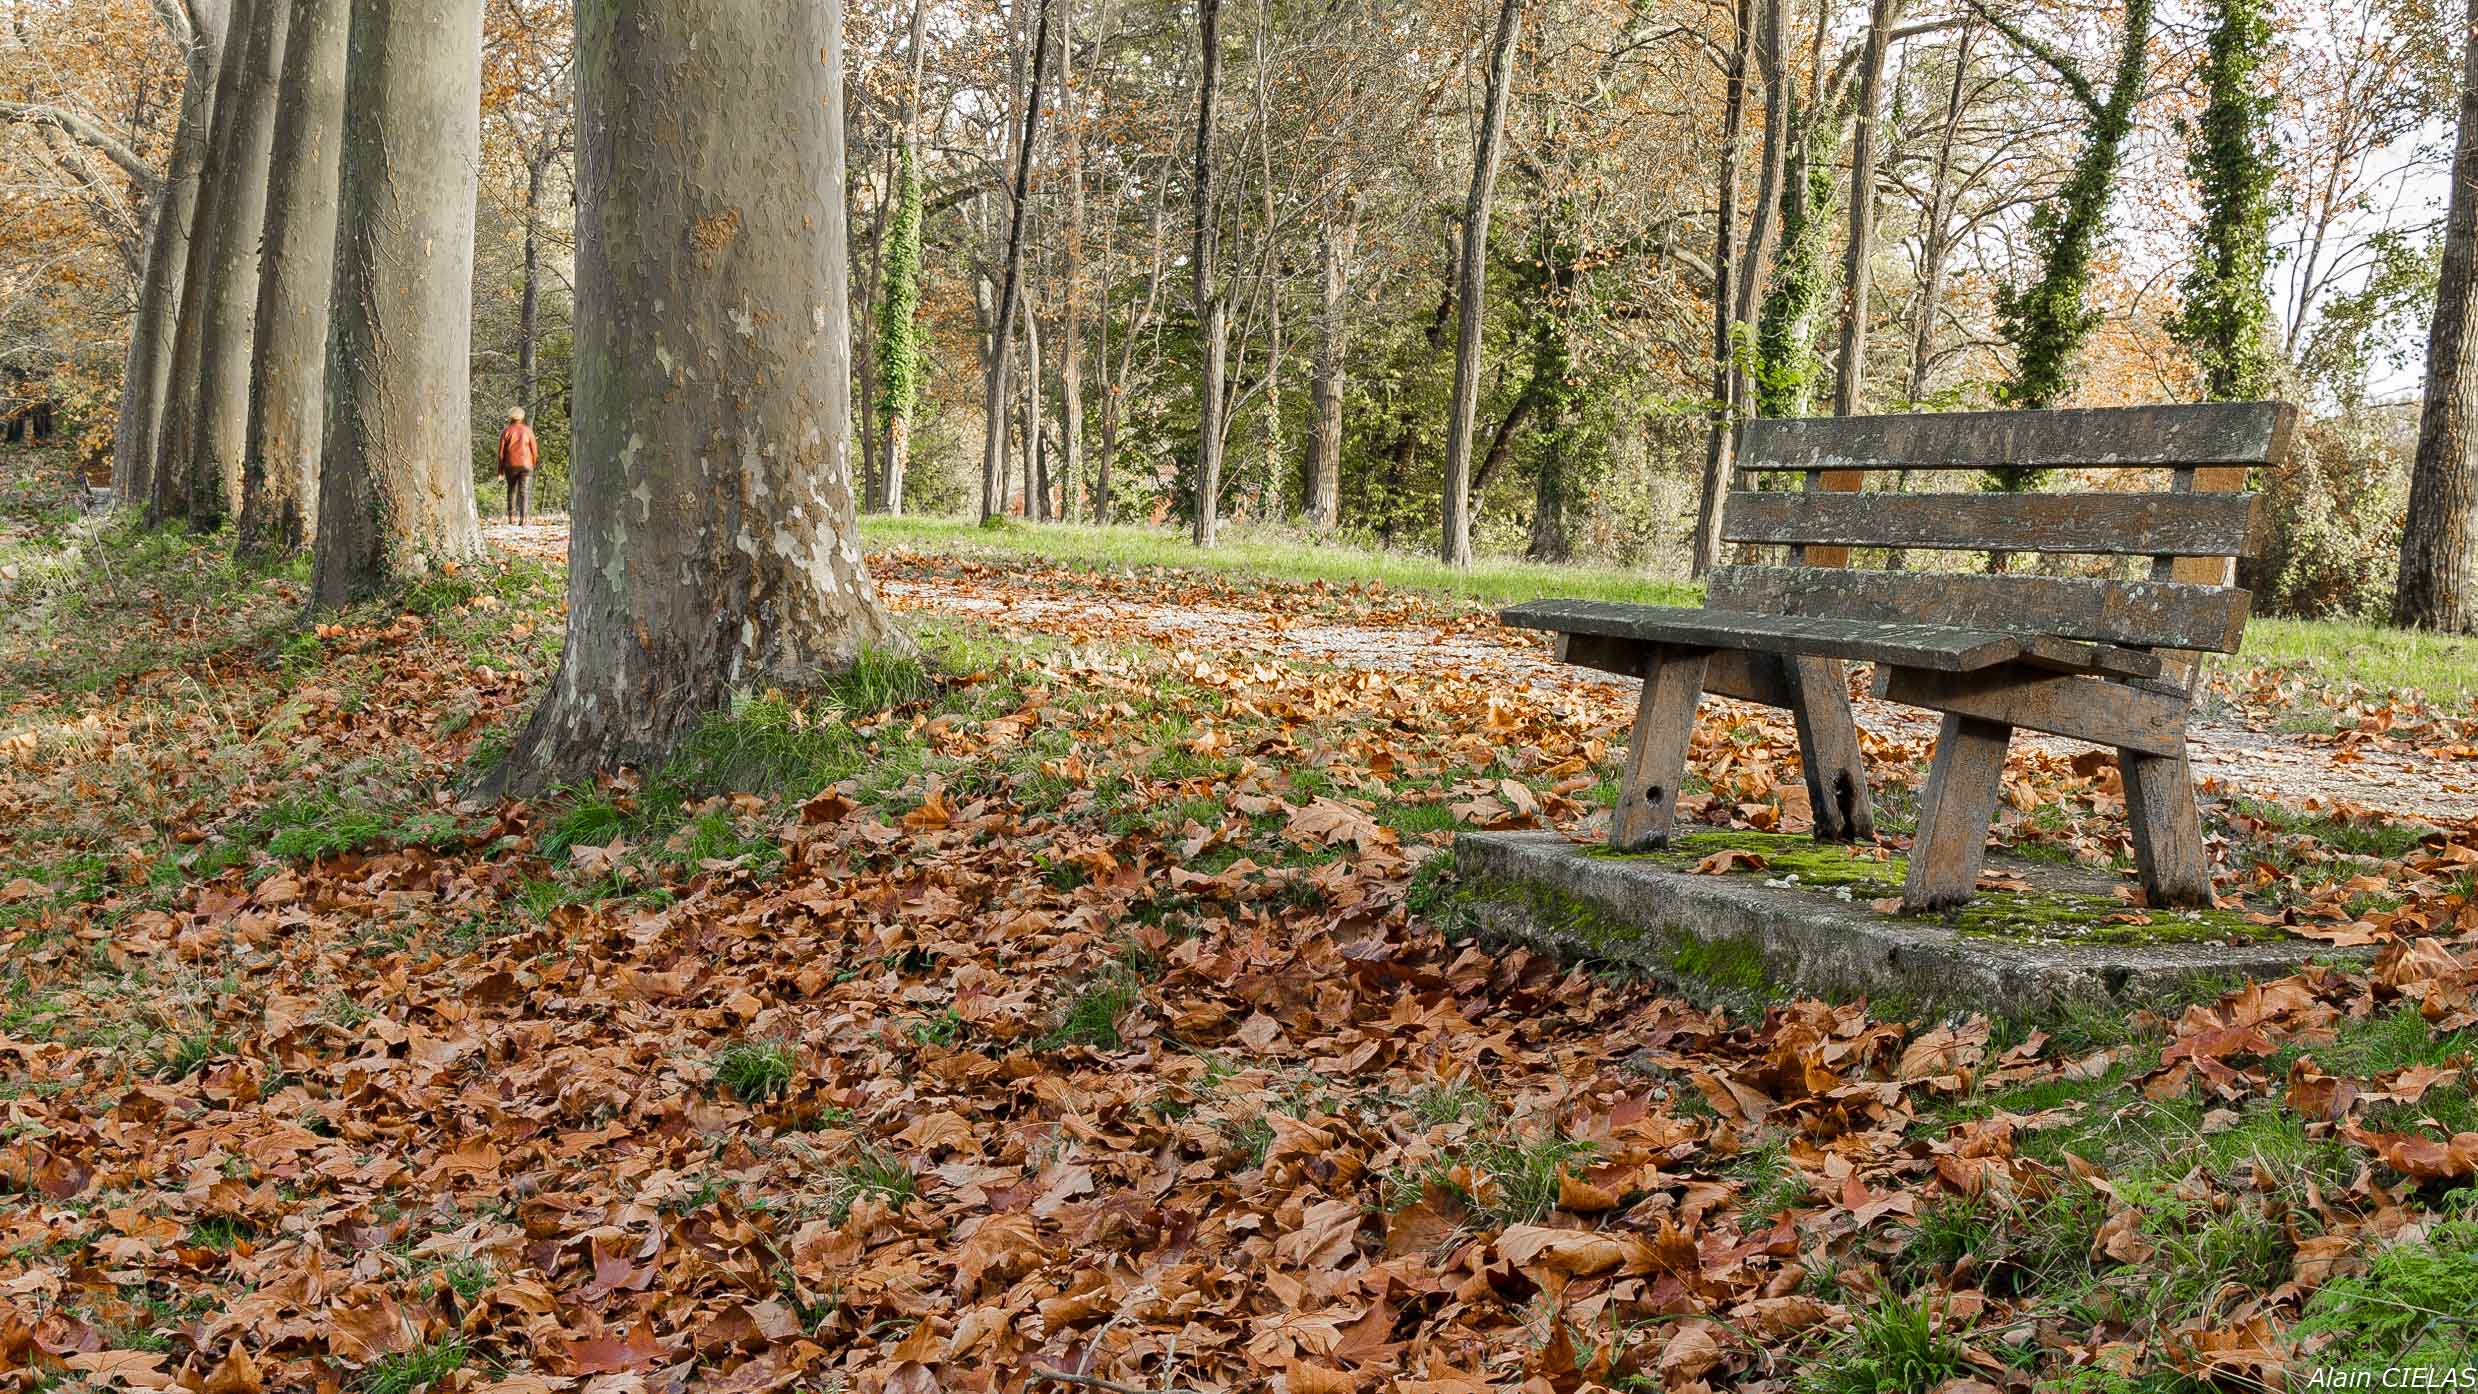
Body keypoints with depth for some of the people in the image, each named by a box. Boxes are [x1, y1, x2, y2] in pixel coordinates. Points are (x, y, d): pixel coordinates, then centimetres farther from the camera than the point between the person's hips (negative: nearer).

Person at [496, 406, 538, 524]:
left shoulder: (506, 432, 2)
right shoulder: (528, 431, 2)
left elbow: (501, 452, 0)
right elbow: (534, 450, 2)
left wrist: (500, 471, 4)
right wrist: (533, 465, 17)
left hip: (510, 465, 1)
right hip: (526, 465, -1)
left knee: (512, 490, 17)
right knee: (524, 492, -4)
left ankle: (512, 516, 13)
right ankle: (523, 517, -19)